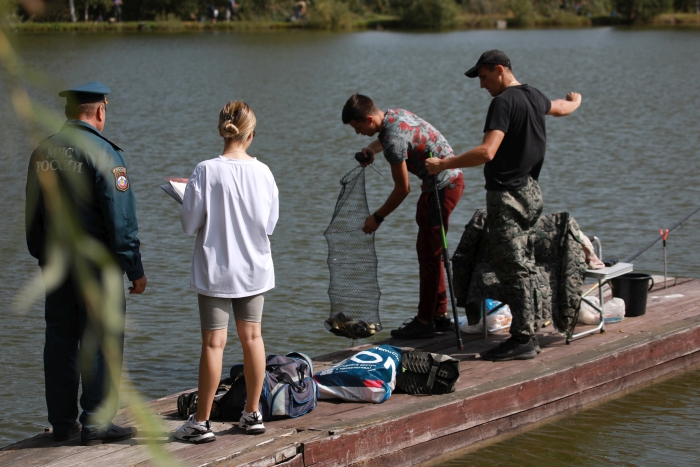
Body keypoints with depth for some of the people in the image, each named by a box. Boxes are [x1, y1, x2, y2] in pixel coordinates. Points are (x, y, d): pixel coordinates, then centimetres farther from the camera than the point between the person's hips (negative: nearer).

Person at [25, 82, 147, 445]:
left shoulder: (42, 152, 7)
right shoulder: (102, 152, -14)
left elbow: (33, 214, 14)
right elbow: (120, 218, -15)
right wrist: (135, 269, -10)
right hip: (96, 263, -6)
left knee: (59, 340, 11)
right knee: (101, 343, 0)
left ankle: (62, 423, 17)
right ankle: (96, 424, 2)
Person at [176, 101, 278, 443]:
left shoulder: (206, 172, -15)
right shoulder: (263, 172, -7)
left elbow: (189, 224, -11)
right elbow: (269, 224, 1)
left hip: (216, 270, -3)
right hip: (254, 268, 3)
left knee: (213, 342, 0)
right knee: (252, 337, 13)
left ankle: (201, 421, 6)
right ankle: (253, 414, 21)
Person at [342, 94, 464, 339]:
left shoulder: (394, 142, -26)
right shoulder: (393, 114, 3)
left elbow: (402, 189, -18)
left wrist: (377, 217, -7)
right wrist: (372, 148, 12)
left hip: (443, 186, -10)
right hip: (449, 179, 10)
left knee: (428, 252, -6)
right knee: (429, 250, 15)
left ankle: (425, 322, 0)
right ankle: (440, 315, 22)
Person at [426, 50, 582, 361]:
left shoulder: (503, 102, -16)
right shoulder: (534, 97, 12)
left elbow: (487, 152, -27)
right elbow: (563, 108, 36)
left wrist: (443, 165, -23)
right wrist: (575, 100, 60)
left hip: (507, 195, -10)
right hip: (530, 192, 10)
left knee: (512, 269, -8)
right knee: (523, 267, 13)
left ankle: (522, 340, -7)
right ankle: (529, 334, 16)